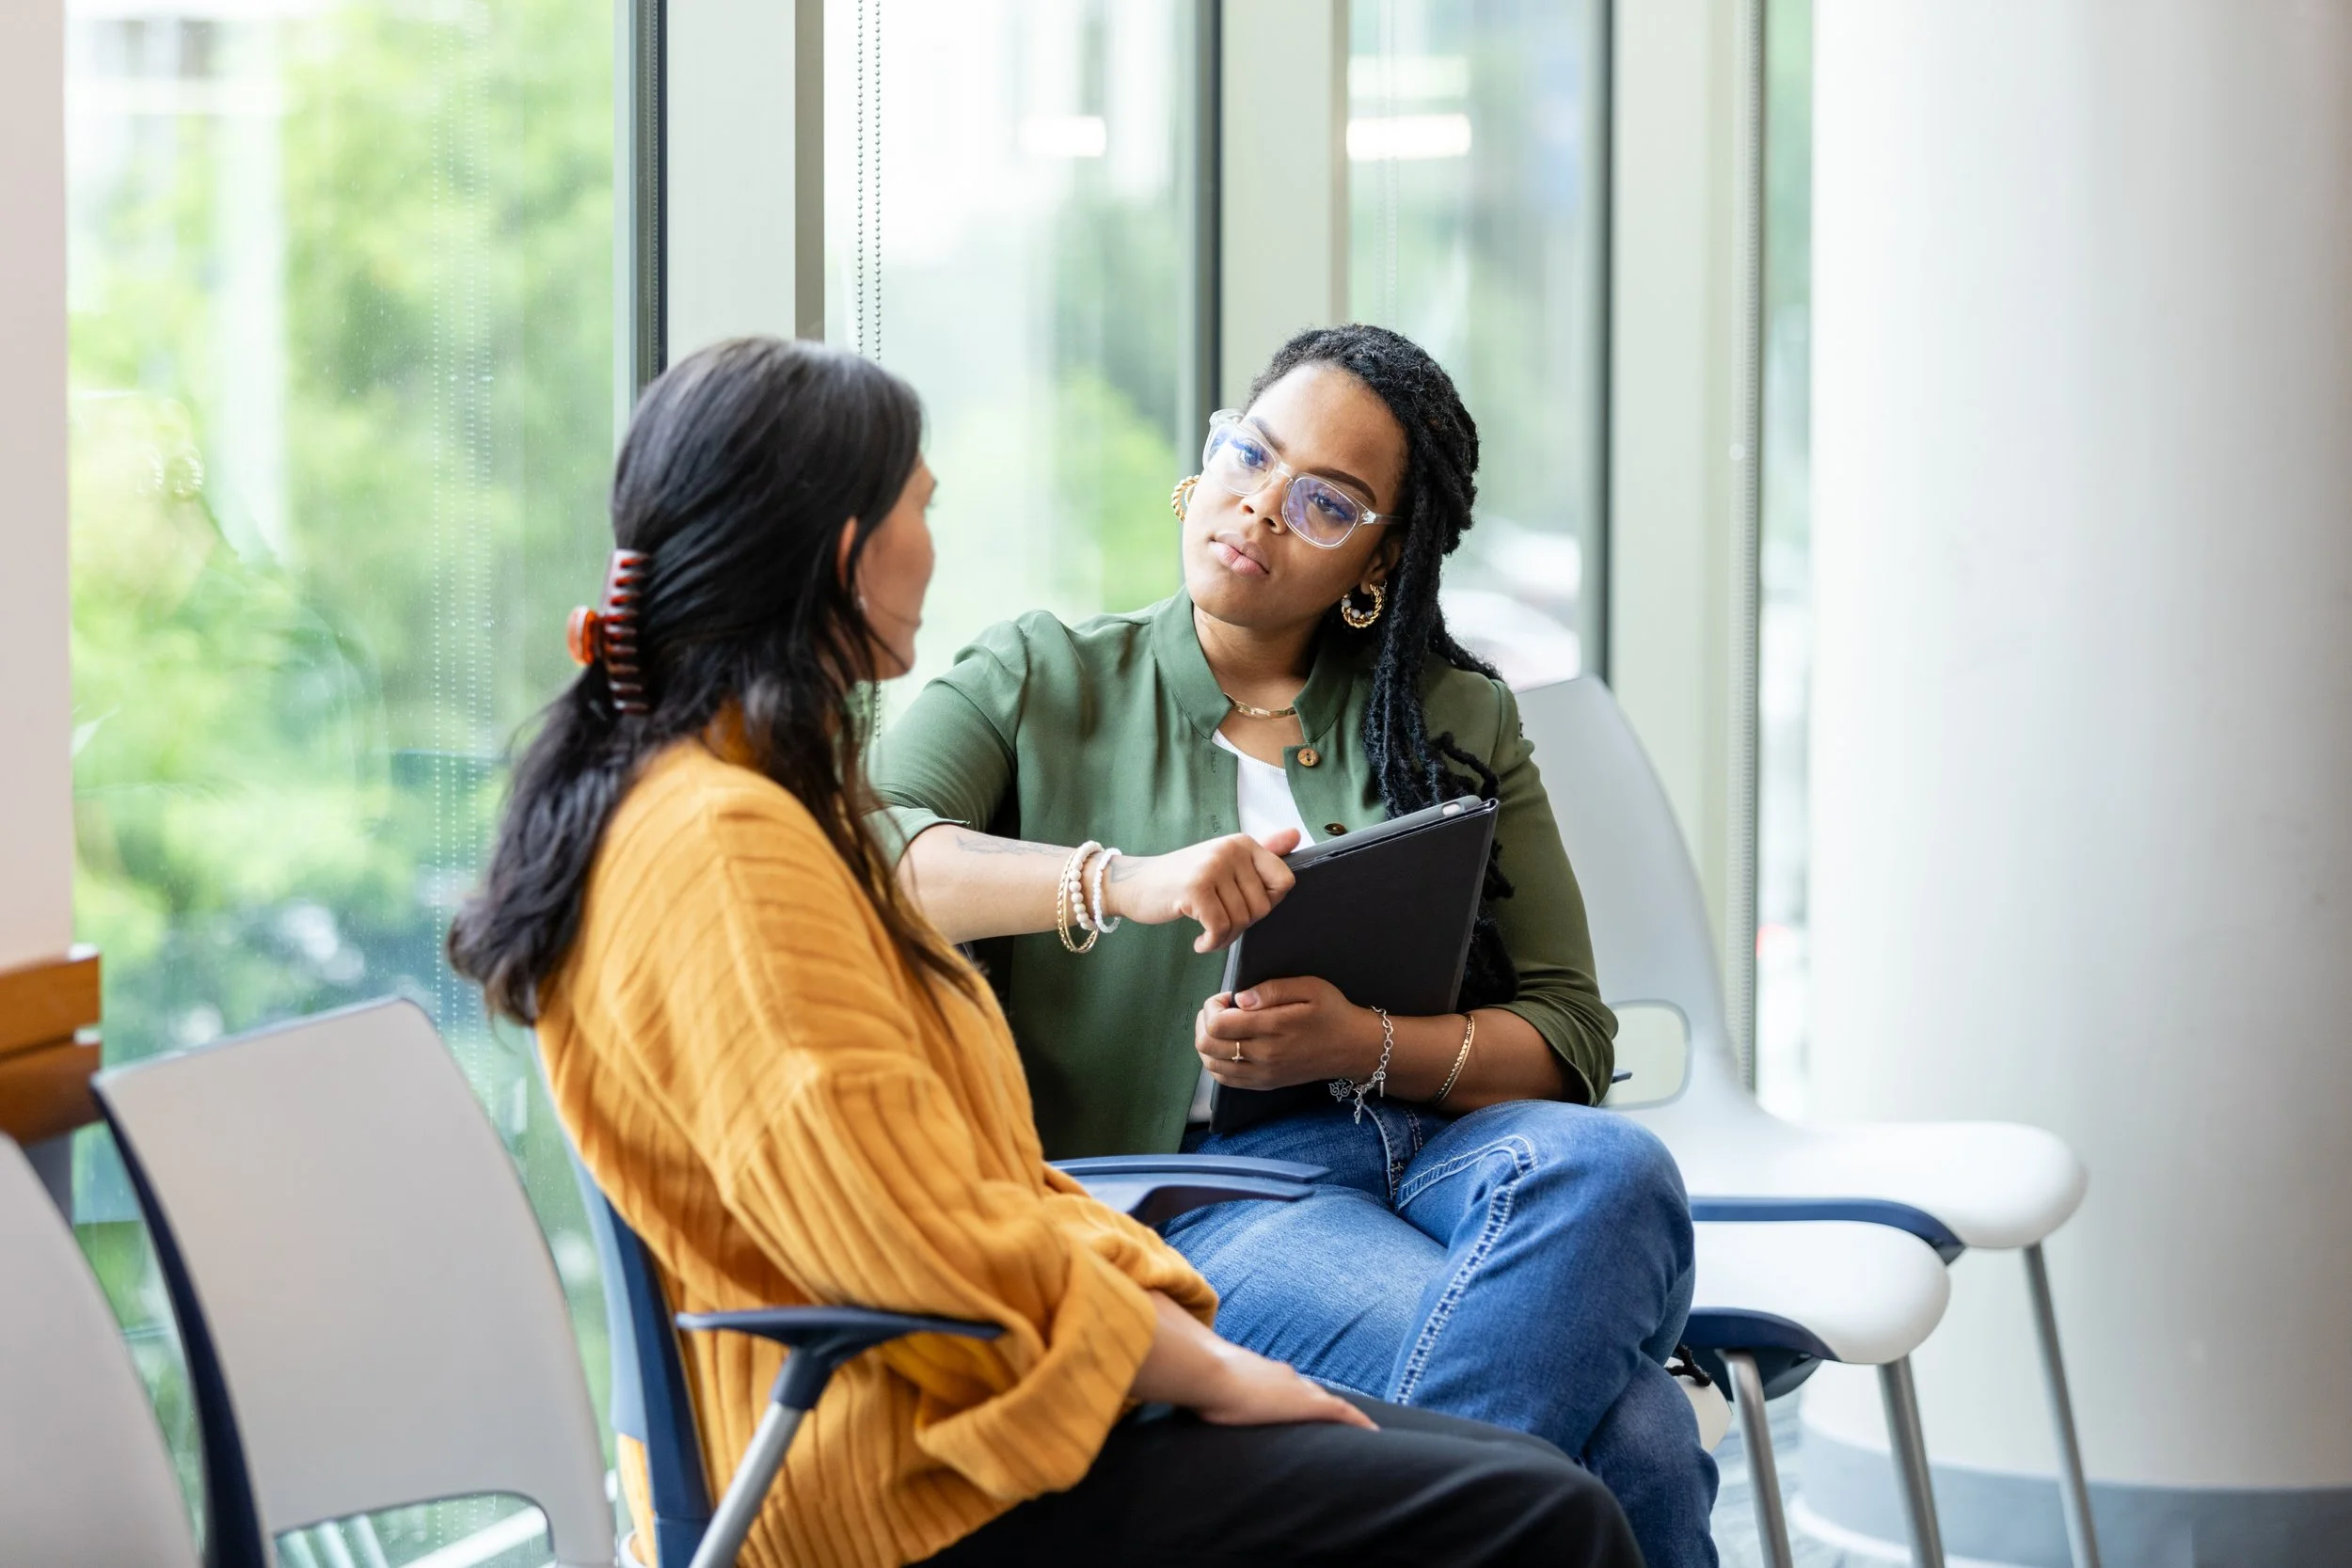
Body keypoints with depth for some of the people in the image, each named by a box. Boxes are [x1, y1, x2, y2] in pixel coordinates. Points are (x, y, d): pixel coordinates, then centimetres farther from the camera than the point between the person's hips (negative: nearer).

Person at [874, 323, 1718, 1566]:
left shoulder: (1460, 721, 20)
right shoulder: (1040, 683, 12)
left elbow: (1568, 1040, 12)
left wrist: (1360, 1044, -10)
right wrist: (1120, 883, -24)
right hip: (1198, 1190, -4)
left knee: (1607, 1170, -36)